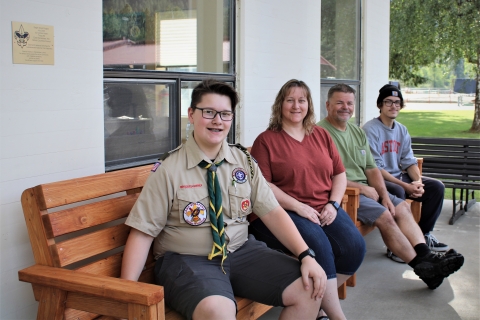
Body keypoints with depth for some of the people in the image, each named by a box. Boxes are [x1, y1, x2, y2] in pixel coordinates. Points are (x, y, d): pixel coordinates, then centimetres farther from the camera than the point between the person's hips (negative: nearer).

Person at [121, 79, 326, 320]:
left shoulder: (244, 161, 5)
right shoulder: (168, 169, -8)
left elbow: (272, 212, 2)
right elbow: (142, 232, -8)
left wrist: (306, 256, -11)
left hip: (241, 251, 5)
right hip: (187, 260, -5)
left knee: (309, 289, -11)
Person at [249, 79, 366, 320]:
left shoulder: (321, 135, 18)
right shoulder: (266, 140, 2)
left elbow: (339, 174, 18)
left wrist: (333, 204, 0)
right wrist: (298, 207, -16)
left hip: (324, 209, 5)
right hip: (286, 211, -5)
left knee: (355, 246, -20)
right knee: (318, 246, -31)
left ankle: (321, 299, 1)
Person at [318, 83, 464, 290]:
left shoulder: (358, 132, 17)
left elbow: (371, 169, 14)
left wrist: (384, 195, -2)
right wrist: (361, 188, -14)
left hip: (364, 189, 9)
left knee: (402, 207, -4)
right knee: (384, 216, -21)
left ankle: (426, 256, -13)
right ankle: (421, 266, -14)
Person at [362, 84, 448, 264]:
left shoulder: (402, 130, 12)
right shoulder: (370, 130, -12)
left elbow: (409, 161, 9)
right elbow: (374, 168, -18)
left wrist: (418, 182, -12)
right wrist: (405, 186, -23)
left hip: (399, 177, 8)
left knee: (437, 187, -4)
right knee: (397, 192, -36)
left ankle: (423, 235, 8)